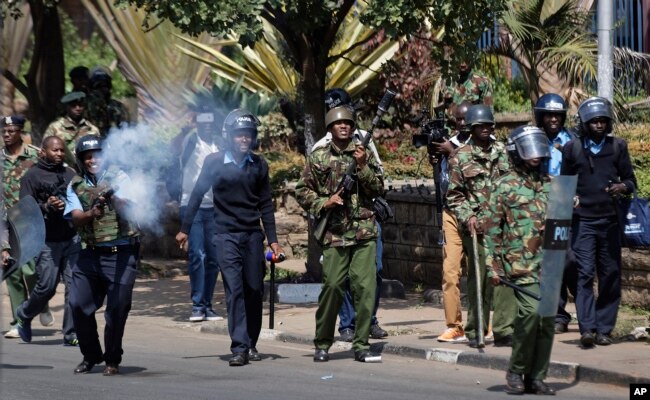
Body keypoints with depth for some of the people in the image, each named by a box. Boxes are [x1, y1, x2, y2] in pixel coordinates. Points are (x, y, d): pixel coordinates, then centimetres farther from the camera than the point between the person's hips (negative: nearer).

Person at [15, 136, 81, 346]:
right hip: (48, 241, -4)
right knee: (47, 286, -4)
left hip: (72, 238, 4)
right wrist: (46, 207, -21)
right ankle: (24, 315, 26)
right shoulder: (32, 176, 1)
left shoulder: (70, 174, 16)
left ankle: (71, 334, 0)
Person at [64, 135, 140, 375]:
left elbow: (128, 206, -16)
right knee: (78, 305, 2)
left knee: (117, 308, -5)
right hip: (90, 254, 4)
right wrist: (92, 214, -28)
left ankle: (112, 360, 10)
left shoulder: (118, 178, 0)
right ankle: (91, 356, 19)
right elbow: (76, 218, -5)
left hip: (120, 254, -4)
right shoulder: (75, 186, 8)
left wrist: (114, 199, -39)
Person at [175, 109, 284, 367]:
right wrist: (185, 229, 7)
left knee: (254, 291, 4)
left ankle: (251, 344, 18)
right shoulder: (214, 162, -3)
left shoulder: (258, 165, 5)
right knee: (234, 291, -12)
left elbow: (266, 205, 10)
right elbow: (197, 195, 5)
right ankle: (239, 348, -15)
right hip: (226, 236, -3)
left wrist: (273, 240, 6)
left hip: (253, 236, 3)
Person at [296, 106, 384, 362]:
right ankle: (322, 345, 8)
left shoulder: (364, 155, 10)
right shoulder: (318, 157, 8)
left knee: (366, 287, -6)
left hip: (364, 232, 1)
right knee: (332, 286, -6)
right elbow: (302, 190, 10)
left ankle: (361, 345, 1)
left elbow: (379, 189, 5)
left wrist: (363, 166, -9)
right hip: (334, 233, -1)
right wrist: (324, 203, -7)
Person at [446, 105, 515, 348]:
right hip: (477, 227, -3)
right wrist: (467, 217, -10)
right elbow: (454, 195, 2)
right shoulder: (461, 157, 3)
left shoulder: (503, 152, 13)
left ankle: (504, 330, 1)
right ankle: (475, 332, 7)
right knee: (479, 278, 0)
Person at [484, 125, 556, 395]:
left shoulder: (551, 185, 15)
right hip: (521, 264, -5)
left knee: (547, 318, 1)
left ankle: (536, 377, 10)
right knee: (531, 312, -18)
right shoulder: (505, 186, 1)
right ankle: (516, 371, -2)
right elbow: (493, 229, 0)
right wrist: (493, 266, -5)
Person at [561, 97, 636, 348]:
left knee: (610, 275, 2)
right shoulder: (572, 148, 7)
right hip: (582, 221, -2)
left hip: (610, 221, 2)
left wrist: (623, 187, -11)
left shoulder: (618, 147, 9)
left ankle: (604, 329, 9)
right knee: (585, 273, -11)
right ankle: (587, 329, -18)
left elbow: (631, 181, 11)